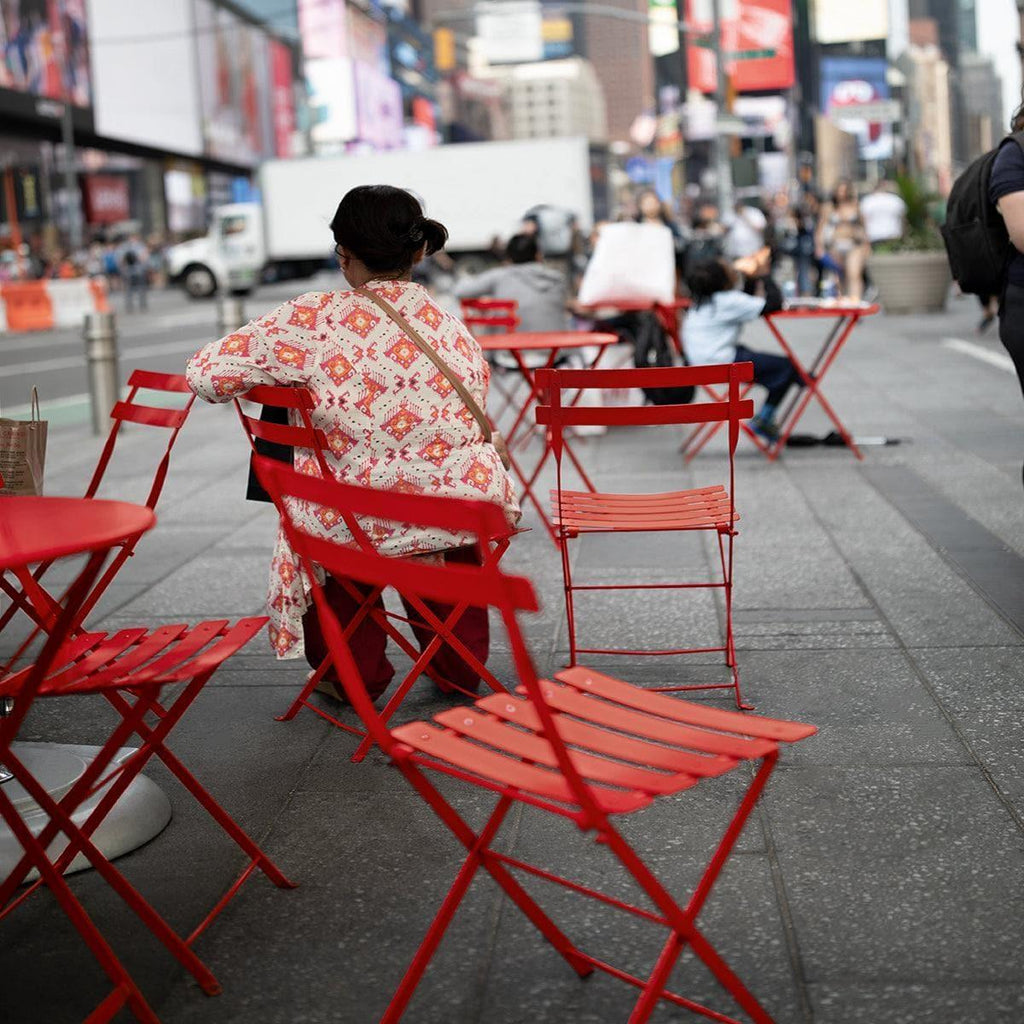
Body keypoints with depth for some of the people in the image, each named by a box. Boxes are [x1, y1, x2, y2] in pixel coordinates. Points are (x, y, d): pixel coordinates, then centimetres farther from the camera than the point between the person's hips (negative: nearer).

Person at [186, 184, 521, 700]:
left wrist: (280, 379, 10)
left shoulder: (315, 319, -10)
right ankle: (459, 663, 44)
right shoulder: (452, 326, 4)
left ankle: (355, 670, 37)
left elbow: (207, 373, -10)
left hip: (365, 529, -4)